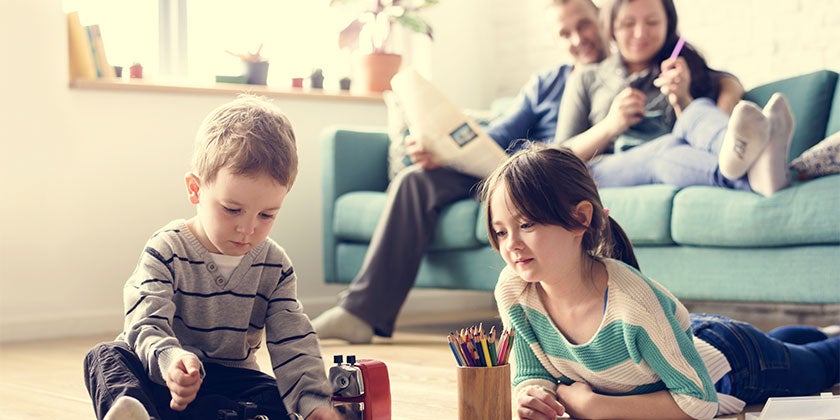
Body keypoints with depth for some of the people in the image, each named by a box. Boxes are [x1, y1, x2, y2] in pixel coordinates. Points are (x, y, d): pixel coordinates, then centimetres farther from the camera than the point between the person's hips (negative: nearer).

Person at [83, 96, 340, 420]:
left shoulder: (274, 266, -3)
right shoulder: (166, 251, -12)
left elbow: (293, 344, -6)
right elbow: (146, 325, -23)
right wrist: (170, 359, -47)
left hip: (228, 381, 2)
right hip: (162, 380, -2)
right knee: (106, 356, -27)